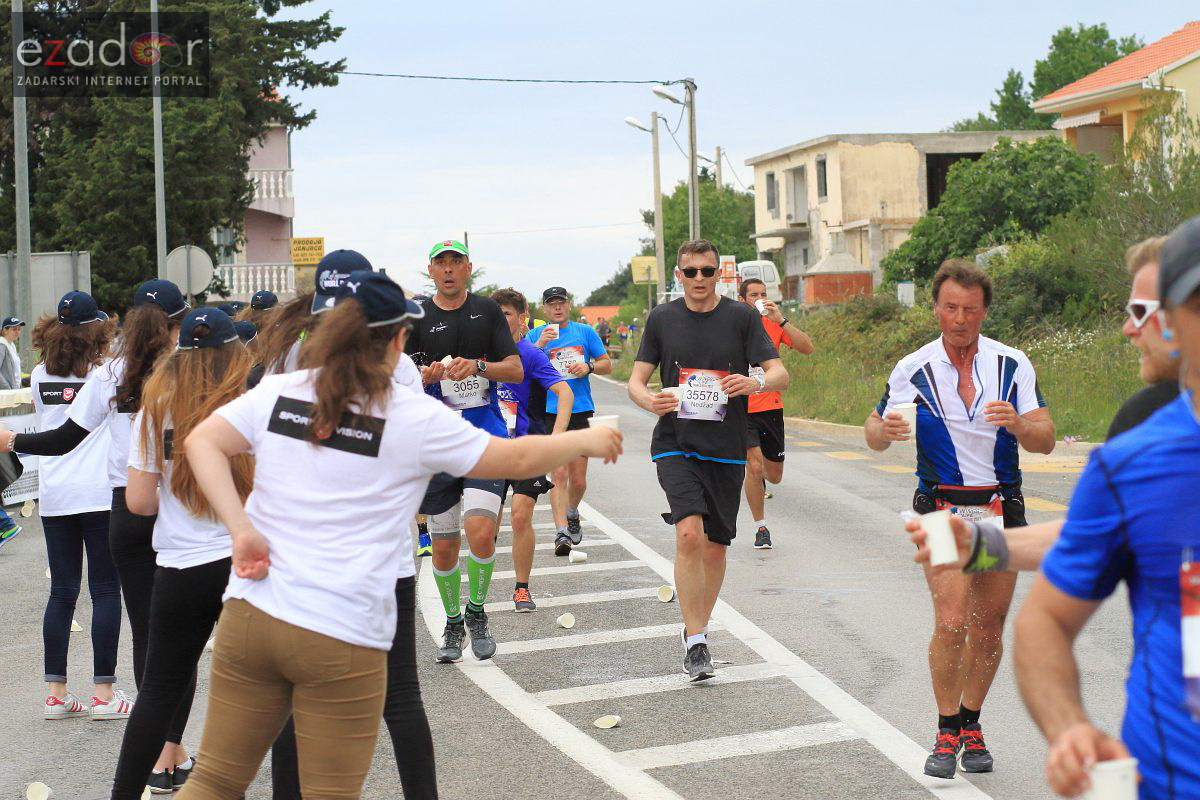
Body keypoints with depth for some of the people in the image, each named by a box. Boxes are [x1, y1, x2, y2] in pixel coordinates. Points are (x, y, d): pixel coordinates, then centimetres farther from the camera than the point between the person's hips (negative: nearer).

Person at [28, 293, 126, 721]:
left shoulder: (40, 376, 6)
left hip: (54, 495, 4)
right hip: (100, 493, -4)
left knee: (62, 592, 9)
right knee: (106, 591, 2)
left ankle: (56, 693, 10)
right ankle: (104, 693, 2)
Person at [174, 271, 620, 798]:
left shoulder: (277, 392, 6)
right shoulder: (415, 418, -3)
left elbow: (201, 443, -4)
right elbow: (518, 459, 5)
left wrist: (242, 532, -7)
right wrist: (585, 441, 21)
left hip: (250, 614, 4)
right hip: (342, 638, -4)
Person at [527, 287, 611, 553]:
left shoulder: (585, 332, 10)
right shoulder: (535, 336, 6)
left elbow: (607, 364, 13)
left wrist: (589, 366, -8)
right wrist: (539, 345, -18)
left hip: (580, 411, 2)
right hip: (549, 413, -2)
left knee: (578, 479, 7)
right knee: (558, 474, -13)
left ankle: (572, 513, 37)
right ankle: (561, 532, -15)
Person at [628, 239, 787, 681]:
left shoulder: (742, 316, 1)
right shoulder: (662, 318, 5)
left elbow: (780, 374, -3)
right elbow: (636, 380, 8)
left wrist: (757, 382, -25)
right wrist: (650, 400, -15)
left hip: (727, 449, 1)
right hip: (675, 444, -1)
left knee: (715, 545, 9)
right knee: (689, 532, -21)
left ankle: (699, 629, 31)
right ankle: (695, 641, -14)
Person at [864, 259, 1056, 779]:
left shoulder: (1013, 365, 0)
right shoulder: (913, 370, -2)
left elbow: (1045, 441, -3)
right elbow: (875, 435, 6)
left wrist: (1017, 423, -25)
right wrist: (884, 429, -18)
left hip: (1001, 509, 2)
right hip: (944, 510, -2)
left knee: (989, 629, 7)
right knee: (951, 623, -16)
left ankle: (972, 727, 25)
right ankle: (947, 733, -2)